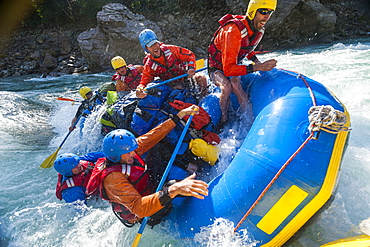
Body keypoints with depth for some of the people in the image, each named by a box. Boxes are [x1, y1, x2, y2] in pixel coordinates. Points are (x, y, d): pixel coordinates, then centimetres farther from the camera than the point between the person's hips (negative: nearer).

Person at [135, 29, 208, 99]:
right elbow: (144, 81, -7)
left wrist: (191, 67, -20)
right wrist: (140, 89, -32)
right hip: (174, 85, 1)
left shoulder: (170, 49, -7)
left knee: (201, 78, -26)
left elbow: (190, 55, -1)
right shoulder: (149, 66, -6)